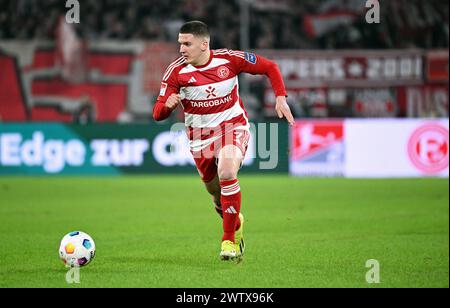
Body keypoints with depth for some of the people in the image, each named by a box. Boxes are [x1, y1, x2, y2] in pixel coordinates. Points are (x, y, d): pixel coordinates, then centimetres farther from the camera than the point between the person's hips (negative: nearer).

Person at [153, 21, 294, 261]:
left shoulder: (229, 59, -16)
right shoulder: (177, 70, -15)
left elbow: (270, 67, -3)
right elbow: (157, 114, -14)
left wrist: (281, 98, -14)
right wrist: (167, 105, -38)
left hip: (233, 127, -3)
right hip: (200, 134, 3)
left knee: (226, 173, -29)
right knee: (215, 191, 13)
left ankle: (229, 240, -18)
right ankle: (236, 224, 48)